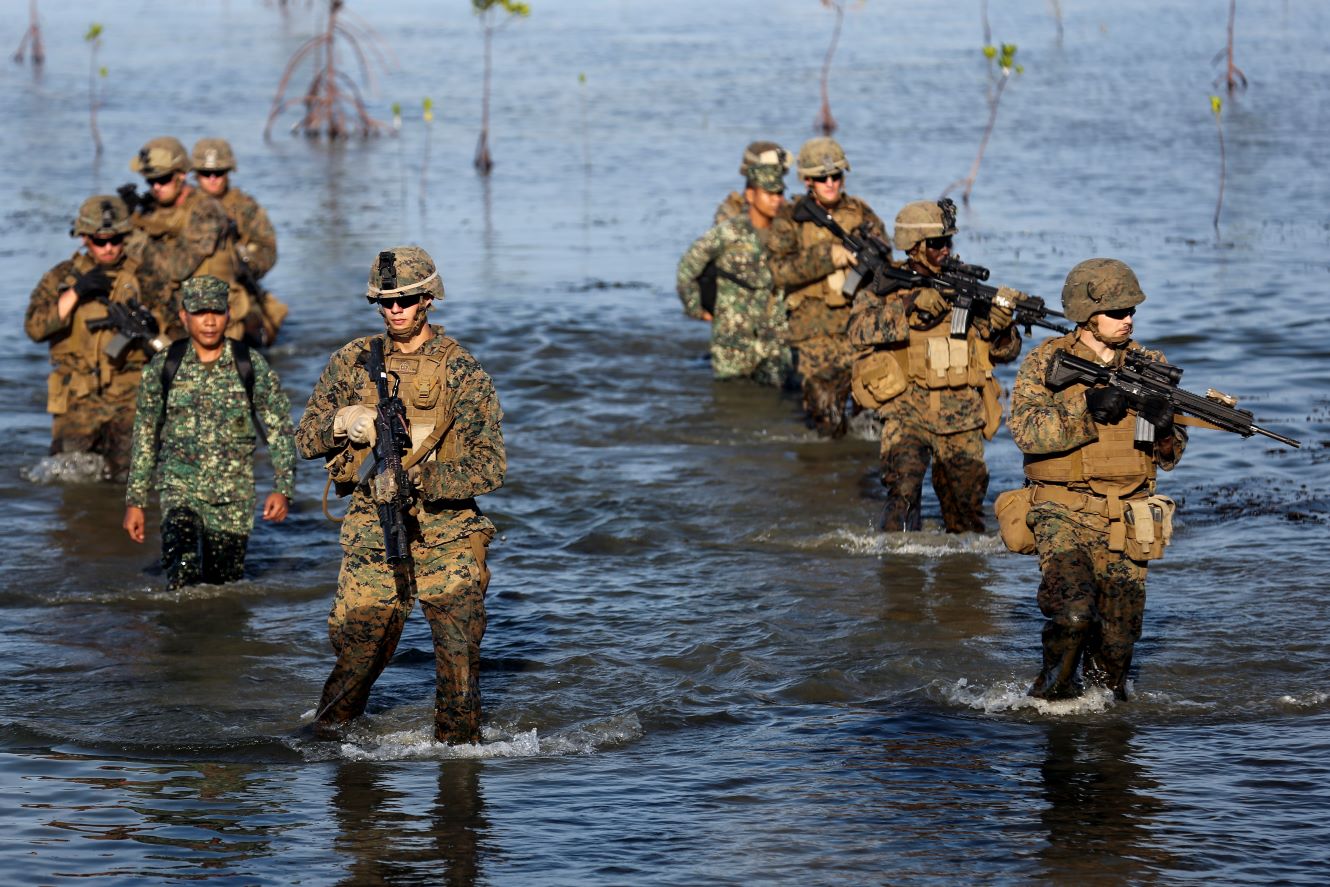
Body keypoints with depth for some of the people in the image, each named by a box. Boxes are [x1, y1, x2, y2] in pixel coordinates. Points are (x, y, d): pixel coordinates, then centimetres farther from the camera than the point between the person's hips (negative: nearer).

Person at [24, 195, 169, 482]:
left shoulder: (140, 276, 7)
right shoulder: (61, 277, 6)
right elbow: (35, 328, -6)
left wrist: (151, 324, -14)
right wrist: (75, 292, -14)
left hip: (130, 400, 0)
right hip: (79, 401, 0)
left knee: (130, 474, -9)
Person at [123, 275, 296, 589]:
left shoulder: (252, 367, -1)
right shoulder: (163, 369, 1)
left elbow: (280, 430, 3)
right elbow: (145, 437, 9)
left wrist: (283, 489, -8)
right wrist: (135, 502, 7)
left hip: (234, 495, 1)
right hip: (180, 488, -1)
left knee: (224, 581, 5)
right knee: (183, 563, -27)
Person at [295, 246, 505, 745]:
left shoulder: (463, 373, -4)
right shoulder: (354, 362, 6)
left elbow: (490, 466, -10)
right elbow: (305, 440, 10)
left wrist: (416, 478, -22)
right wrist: (341, 423, -13)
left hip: (445, 532, -2)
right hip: (372, 531, 2)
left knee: (459, 648, -9)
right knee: (357, 643, 4)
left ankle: (459, 744, 5)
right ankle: (329, 736, 29)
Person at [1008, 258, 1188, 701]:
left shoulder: (1149, 364, 8)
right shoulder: (1046, 362, -2)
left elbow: (1169, 457, 9)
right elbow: (1026, 430, -17)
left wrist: (1166, 430, -14)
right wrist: (1086, 408, -27)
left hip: (1125, 520, 4)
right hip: (1063, 514, -4)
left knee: (1117, 639, 4)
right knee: (1072, 614, -24)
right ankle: (1053, 688, 1)